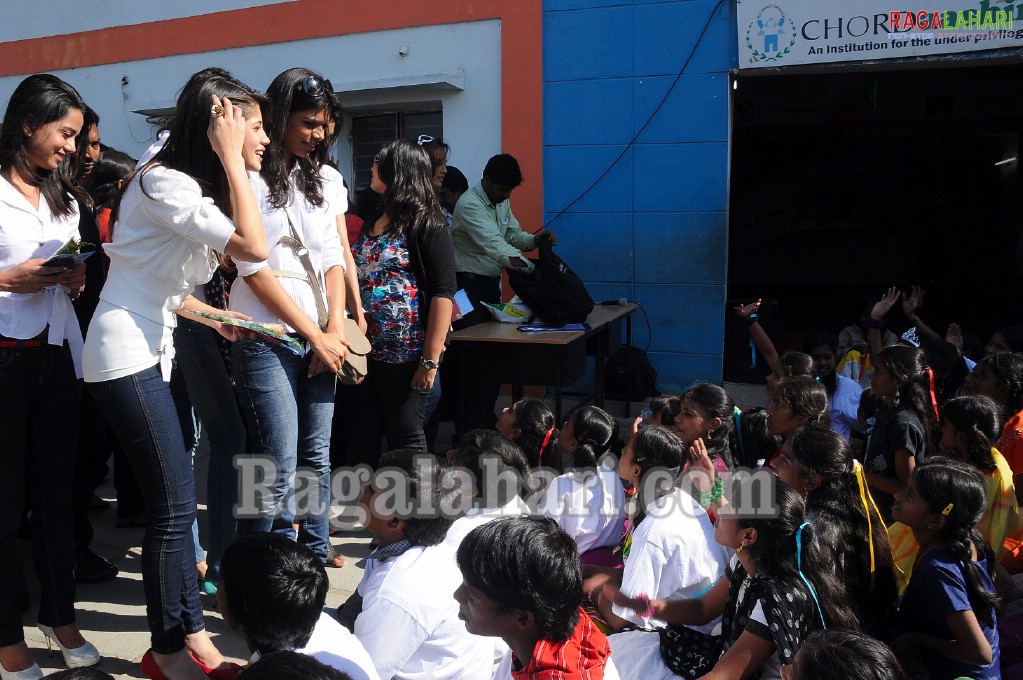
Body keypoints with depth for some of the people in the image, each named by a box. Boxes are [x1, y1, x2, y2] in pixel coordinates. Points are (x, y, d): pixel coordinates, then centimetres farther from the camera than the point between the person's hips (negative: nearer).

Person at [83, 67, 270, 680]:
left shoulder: (192, 186, 13)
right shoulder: (163, 182, -17)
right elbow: (254, 247, -26)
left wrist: (211, 314, 10)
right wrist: (230, 160, -21)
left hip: (151, 352, 10)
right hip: (125, 357, -10)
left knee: (178, 497, 11)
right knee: (173, 504, -4)